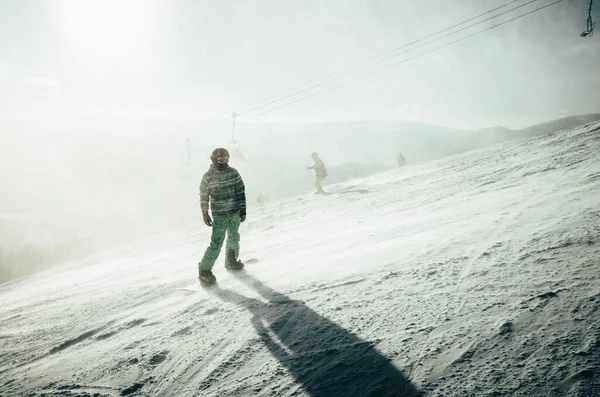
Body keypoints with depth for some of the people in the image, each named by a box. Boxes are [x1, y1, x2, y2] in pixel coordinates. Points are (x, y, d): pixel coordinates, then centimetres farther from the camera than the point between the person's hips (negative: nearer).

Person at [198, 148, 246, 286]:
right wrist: (205, 213, 3)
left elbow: (241, 191, 3)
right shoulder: (208, 177, -6)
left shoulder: (233, 173, 0)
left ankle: (231, 261, 40)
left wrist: (243, 209, -1)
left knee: (234, 238, 17)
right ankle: (204, 270, 0)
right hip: (219, 215, -4)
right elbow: (204, 196, 2)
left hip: (235, 212, 4)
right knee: (216, 243, -9)